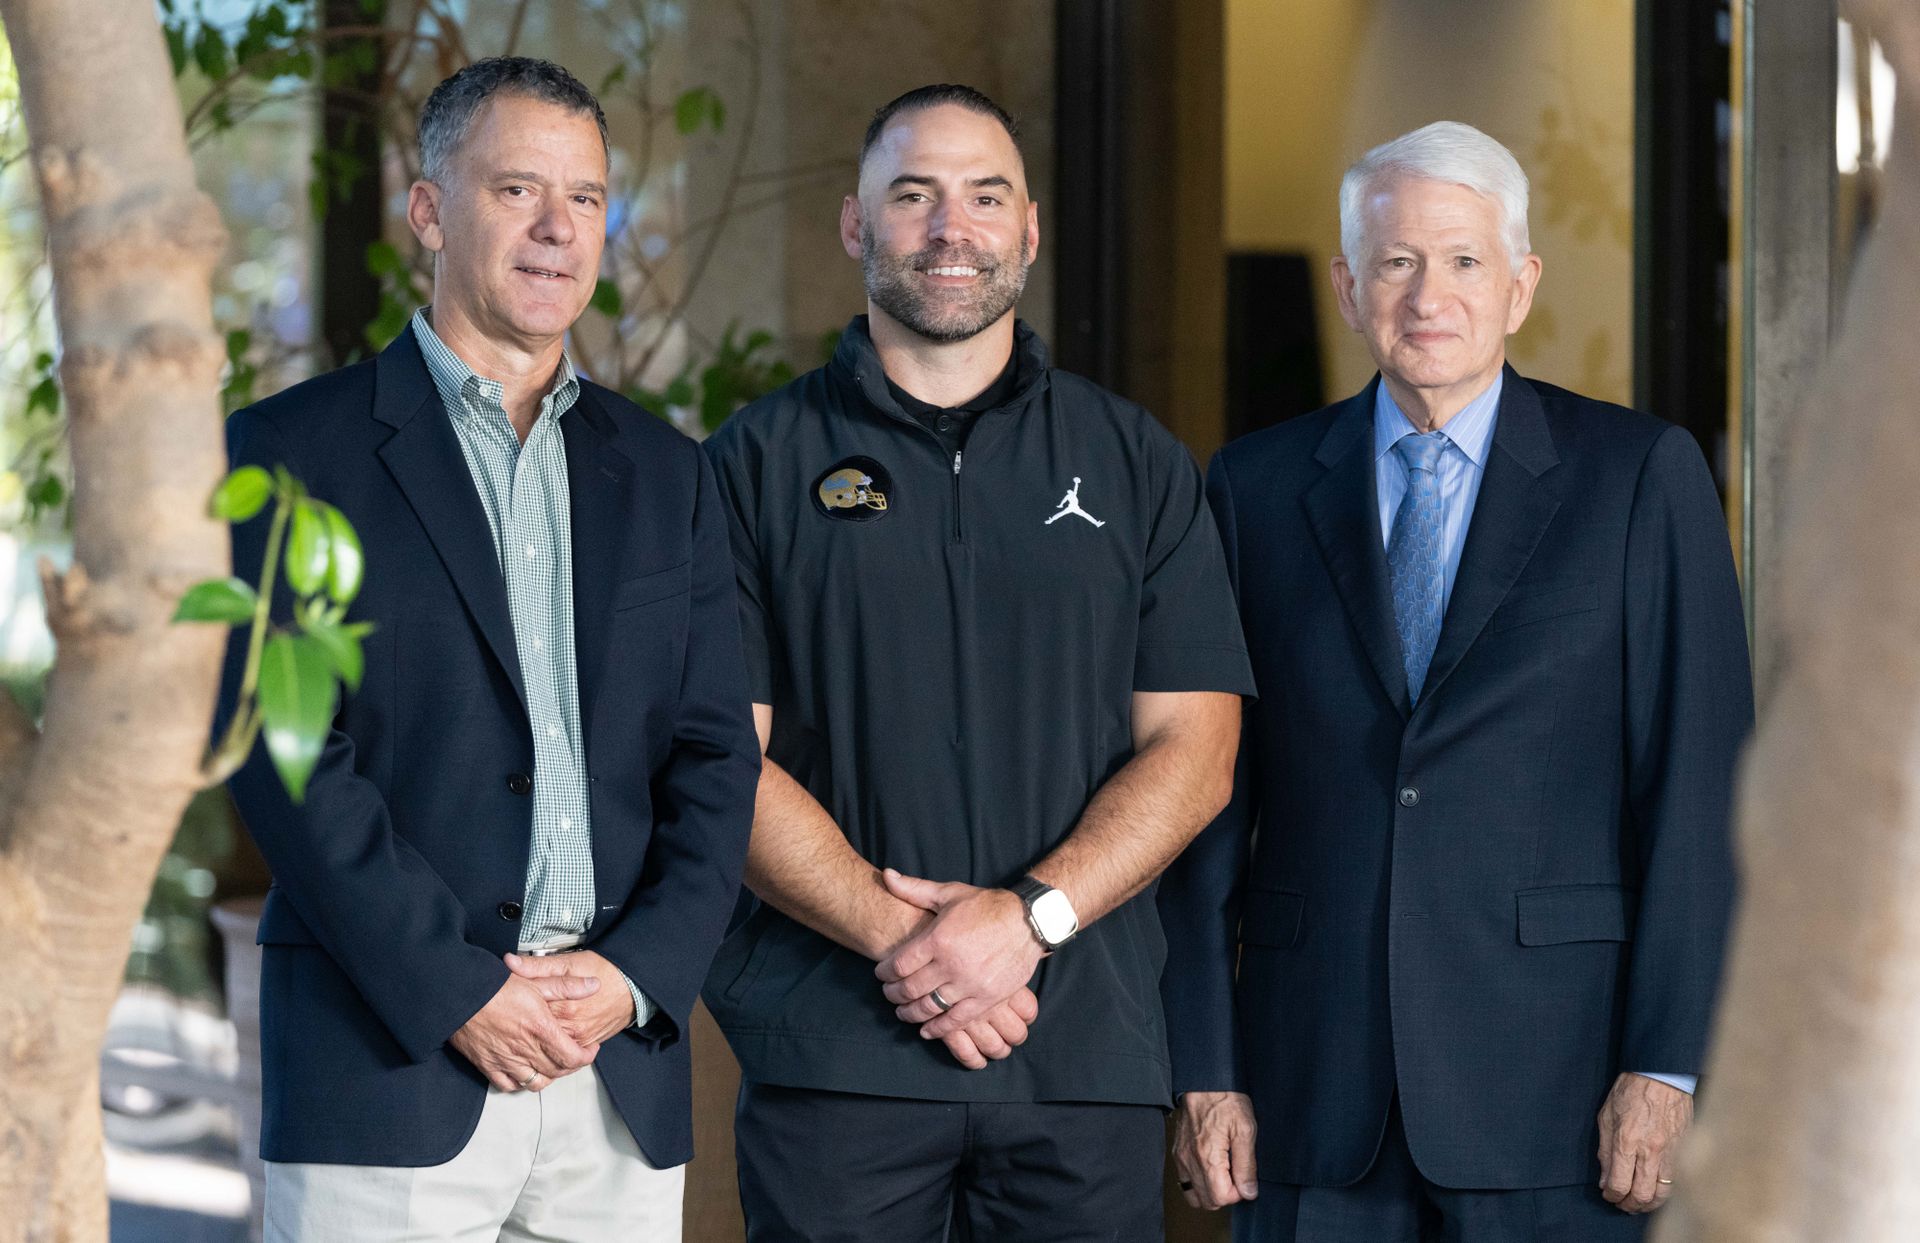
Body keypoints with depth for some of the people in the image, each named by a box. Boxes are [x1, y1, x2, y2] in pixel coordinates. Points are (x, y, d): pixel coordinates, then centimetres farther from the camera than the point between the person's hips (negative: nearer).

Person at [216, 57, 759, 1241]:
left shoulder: (667, 475, 15)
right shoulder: (295, 452, 1)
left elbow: (716, 755, 10)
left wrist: (639, 973, -6)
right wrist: (456, 991, -13)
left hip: (624, 1082, 4)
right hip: (389, 1061, -4)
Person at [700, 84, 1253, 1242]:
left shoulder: (1139, 464, 10)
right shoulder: (760, 462, 6)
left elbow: (1193, 752, 3)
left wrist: (1032, 915, -12)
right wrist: (895, 938, -13)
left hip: (1090, 1047, 1)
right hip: (832, 1048, -1)